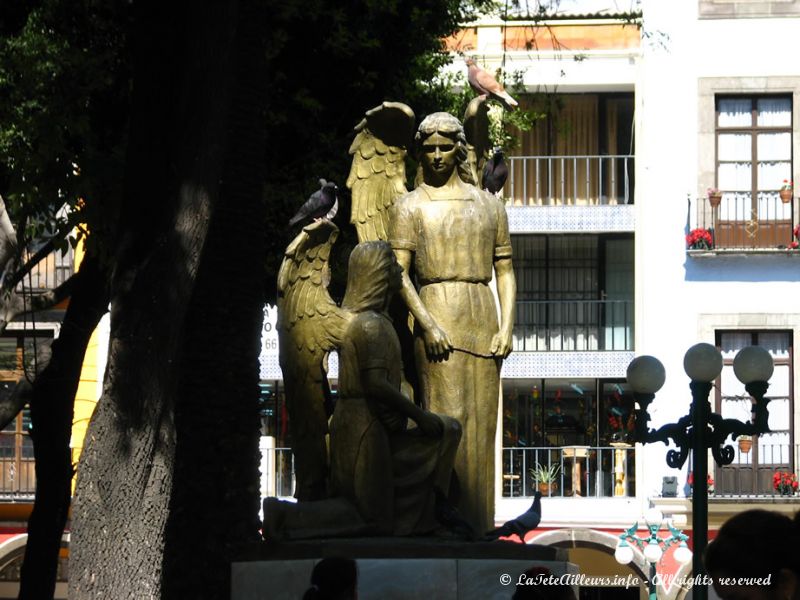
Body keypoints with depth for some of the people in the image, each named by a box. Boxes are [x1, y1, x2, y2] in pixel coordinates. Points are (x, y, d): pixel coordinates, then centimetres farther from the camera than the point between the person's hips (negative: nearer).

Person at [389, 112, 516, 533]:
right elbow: (399, 271, -3)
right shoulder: (411, 206, 6)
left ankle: (478, 525, 4)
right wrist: (427, 324, -14)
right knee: (446, 420, -11)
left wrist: (507, 327, 2)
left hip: (483, 321, 4)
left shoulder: (487, 204, 16)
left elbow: (505, 269, 14)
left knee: (481, 422, 1)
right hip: (436, 315, -4)